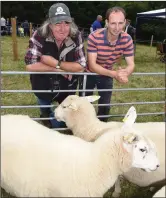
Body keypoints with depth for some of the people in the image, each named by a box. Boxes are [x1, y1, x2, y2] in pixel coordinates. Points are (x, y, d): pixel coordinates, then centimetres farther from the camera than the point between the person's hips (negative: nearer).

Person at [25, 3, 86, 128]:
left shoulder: (76, 36, -20)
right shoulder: (39, 36, -25)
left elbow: (81, 66, -22)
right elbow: (30, 65, -28)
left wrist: (56, 63, -29)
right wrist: (59, 70, -25)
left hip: (68, 87, 1)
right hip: (43, 87, -1)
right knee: (47, 113, 26)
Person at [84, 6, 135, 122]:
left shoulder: (127, 39, -20)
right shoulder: (94, 37, -32)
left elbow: (131, 64, -18)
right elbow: (92, 65, -33)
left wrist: (125, 73, -44)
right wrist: (114, 74, -47)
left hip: (107, 75, 3)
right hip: (89, 74, -3)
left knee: (105, 106, 14)